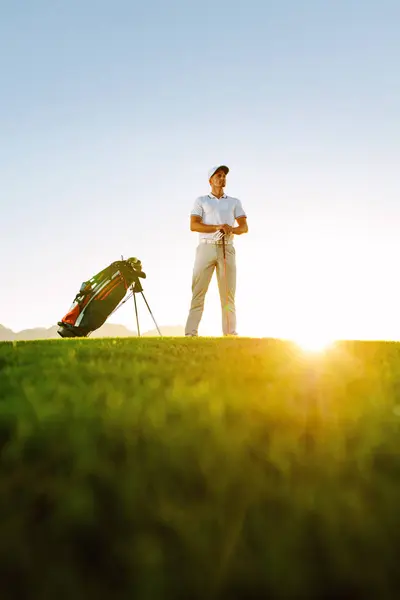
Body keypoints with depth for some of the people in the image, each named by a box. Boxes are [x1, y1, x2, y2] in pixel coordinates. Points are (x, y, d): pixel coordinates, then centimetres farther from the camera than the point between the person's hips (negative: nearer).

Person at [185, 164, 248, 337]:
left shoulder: (234, 202, 21)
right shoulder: (201, 200, 14)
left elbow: (244, 227, 10)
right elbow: (193, 225, -1)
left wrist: (232, 229, -14)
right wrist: (218, 227, -14)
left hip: (227, 249, 2)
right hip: (206, 247, -2)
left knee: (228, 293, -3)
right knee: (198, 291, -9)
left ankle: (230, 333, -4)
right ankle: (190, 333, -13)